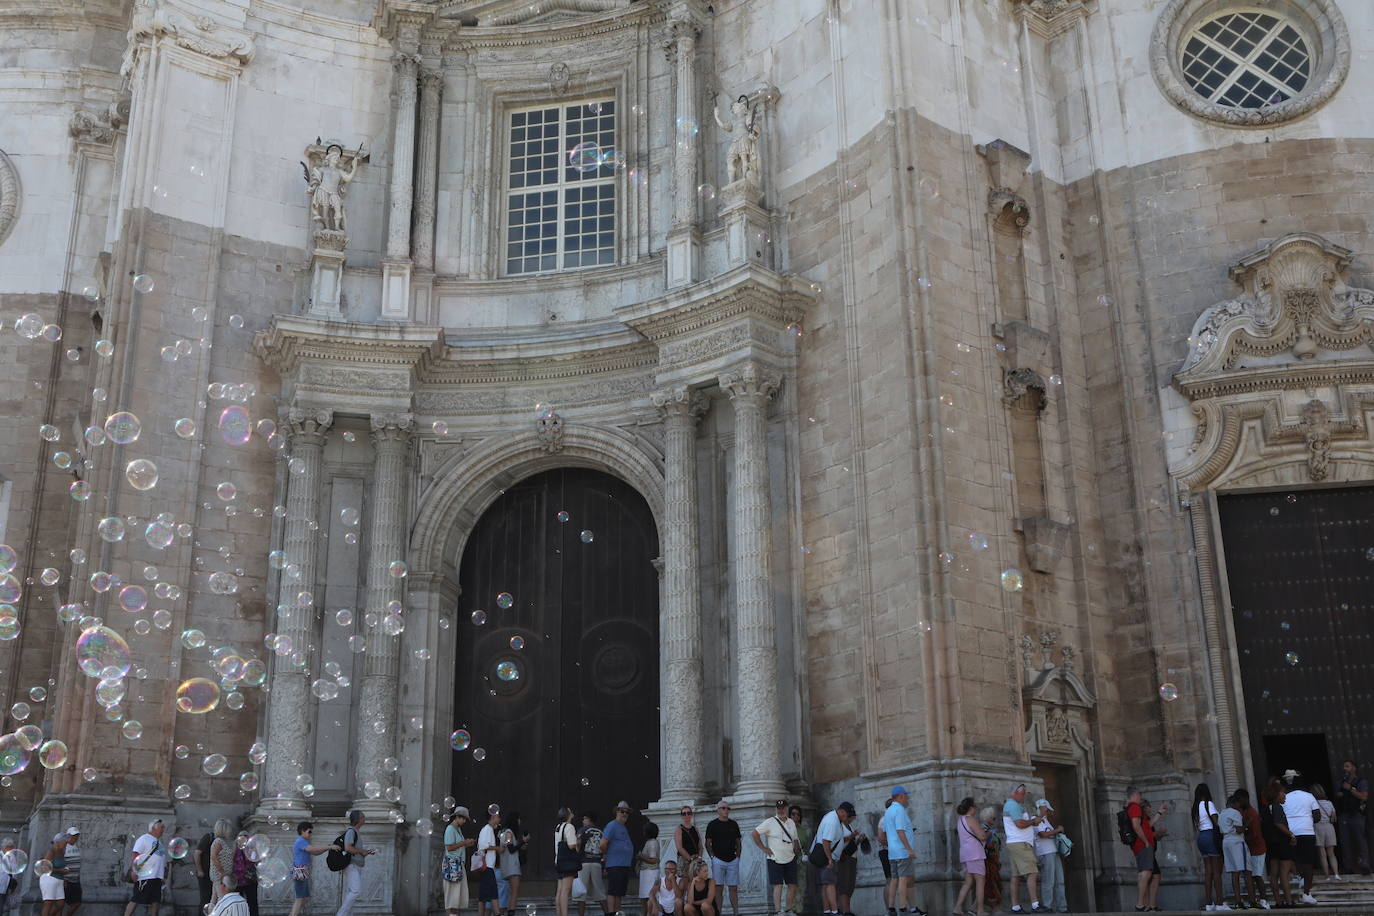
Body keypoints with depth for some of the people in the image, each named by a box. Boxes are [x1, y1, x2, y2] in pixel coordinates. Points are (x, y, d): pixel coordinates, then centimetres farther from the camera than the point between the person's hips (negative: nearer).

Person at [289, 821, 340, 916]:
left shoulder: (302, 842, 19)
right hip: (300, 872, -10)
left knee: (306, 898, 12)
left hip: (303, 874, 10)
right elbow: (313, 849, -26)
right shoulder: (300, 841, -12)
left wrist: (327, 848, 6)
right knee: (300, 899, -9)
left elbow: (315, 853, 20)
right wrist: (330, 847, -26)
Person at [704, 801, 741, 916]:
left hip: (733, 860, 3)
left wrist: (738, 856, 6)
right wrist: (713, 856, -8)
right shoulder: (712, 824, 2)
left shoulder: (733, 824, 13)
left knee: (733, 888, 2)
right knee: (719, 888, -4)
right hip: (718, 860, -3)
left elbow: (738, 842, 17)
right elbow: (708, 844, 2)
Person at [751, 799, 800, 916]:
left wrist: (796, 849, 5)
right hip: (775, 860, -5)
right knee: (778, 886, -9)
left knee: (792, 885, 5)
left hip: (790, 859, 5)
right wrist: (764, 848, -9)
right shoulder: (770, 822, -6)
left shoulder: (791, 822, 11)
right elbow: (754, 834, -8)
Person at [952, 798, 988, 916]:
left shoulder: (961, 819, 14)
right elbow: (982, 836, -16)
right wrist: (988, 833, 6)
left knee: (968, 882, 11)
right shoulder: (971, 819, -12)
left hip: (965, 853, 9)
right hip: (975, 853, -9)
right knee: (980, 881, -5)